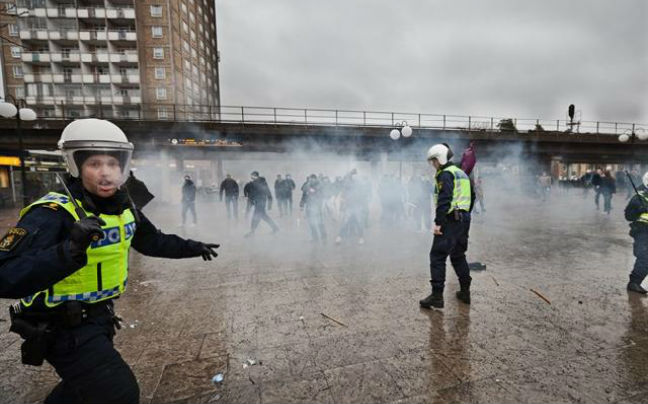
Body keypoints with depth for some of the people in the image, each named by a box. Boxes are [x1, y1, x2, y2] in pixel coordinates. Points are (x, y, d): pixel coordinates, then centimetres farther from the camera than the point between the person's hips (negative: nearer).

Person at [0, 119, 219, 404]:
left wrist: (193, 248, 14)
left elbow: (153, 241, 11)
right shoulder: (52, 214, -26)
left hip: (98, 316, 8)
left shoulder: (124, 208, -3)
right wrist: (70, 250, -47)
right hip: (62, 327, -7)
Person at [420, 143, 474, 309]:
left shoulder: (445, 174, -10)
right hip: (464, 219, 10)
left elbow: (444, 200, -21)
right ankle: (465, 291, 27)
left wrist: (438, 222, -22)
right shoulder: (461, 173, 20)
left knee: (437, 257, -6)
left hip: (450, 220, -10)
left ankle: (437, 296, -5)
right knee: (458, 255, 20)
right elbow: (472, 197, 23)